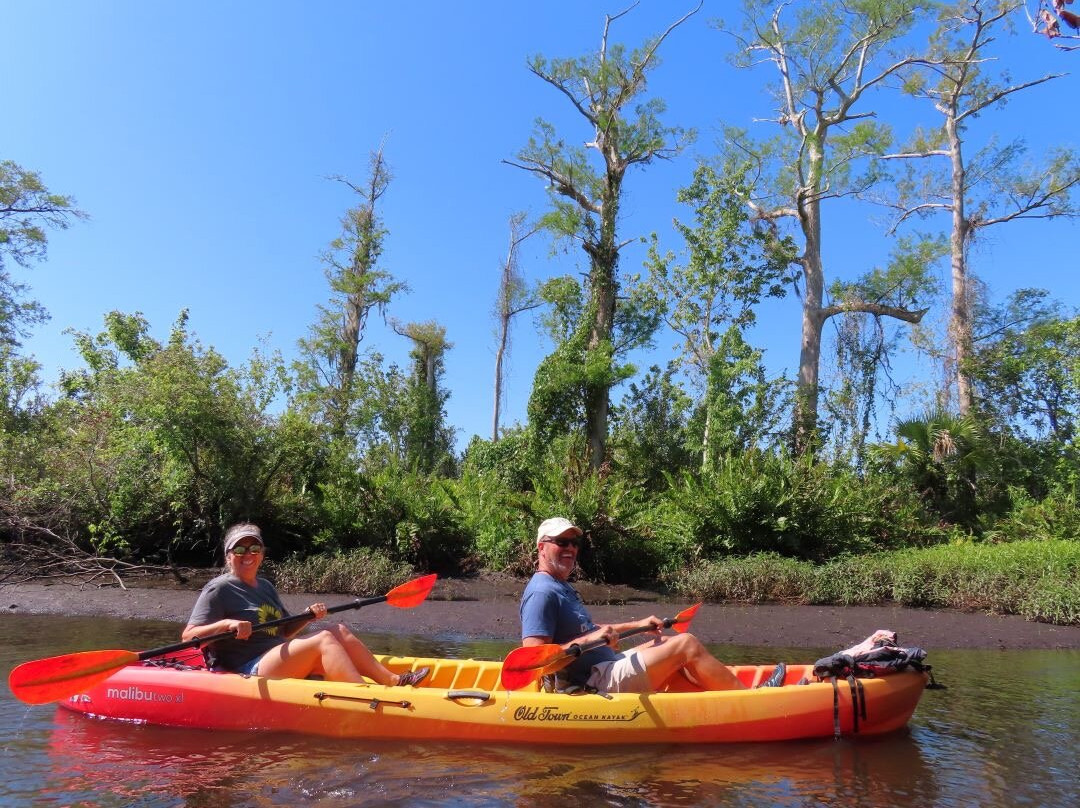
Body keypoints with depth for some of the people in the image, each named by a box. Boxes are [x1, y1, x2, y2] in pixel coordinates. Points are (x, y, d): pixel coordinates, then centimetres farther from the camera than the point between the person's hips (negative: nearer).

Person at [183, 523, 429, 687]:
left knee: (339, 631, -3)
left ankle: (392, 680, -7)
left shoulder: (265, 587, 19)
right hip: (250, 669, -8)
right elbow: (188, 636, -12)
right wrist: (226, 623, -28)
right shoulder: (219, 589, -5)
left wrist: (307, 616, 5)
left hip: (278, 659, 9)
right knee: (324, 639, -25)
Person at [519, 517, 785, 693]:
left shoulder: (562, 587, 16)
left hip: (607, 664, 11)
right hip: (599, 684, -11)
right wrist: (587, 639, -31)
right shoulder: (542, 592, -17)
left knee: (668, 643, 18)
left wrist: (637, 625, 24)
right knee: (687, 644, -8)